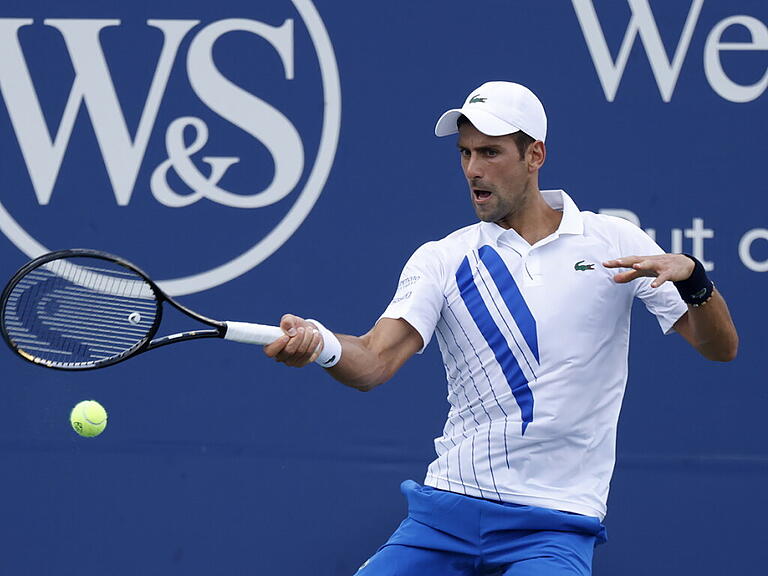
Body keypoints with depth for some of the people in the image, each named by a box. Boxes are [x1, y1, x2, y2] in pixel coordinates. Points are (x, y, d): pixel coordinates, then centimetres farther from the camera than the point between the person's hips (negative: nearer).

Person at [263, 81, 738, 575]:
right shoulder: (442, 260, 5)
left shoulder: (612, 242, 3)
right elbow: (375, 361, -9)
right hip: (445, 511, 2)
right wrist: (321, 345, -32)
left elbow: (720, 347, 1)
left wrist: (690, 275, -20)